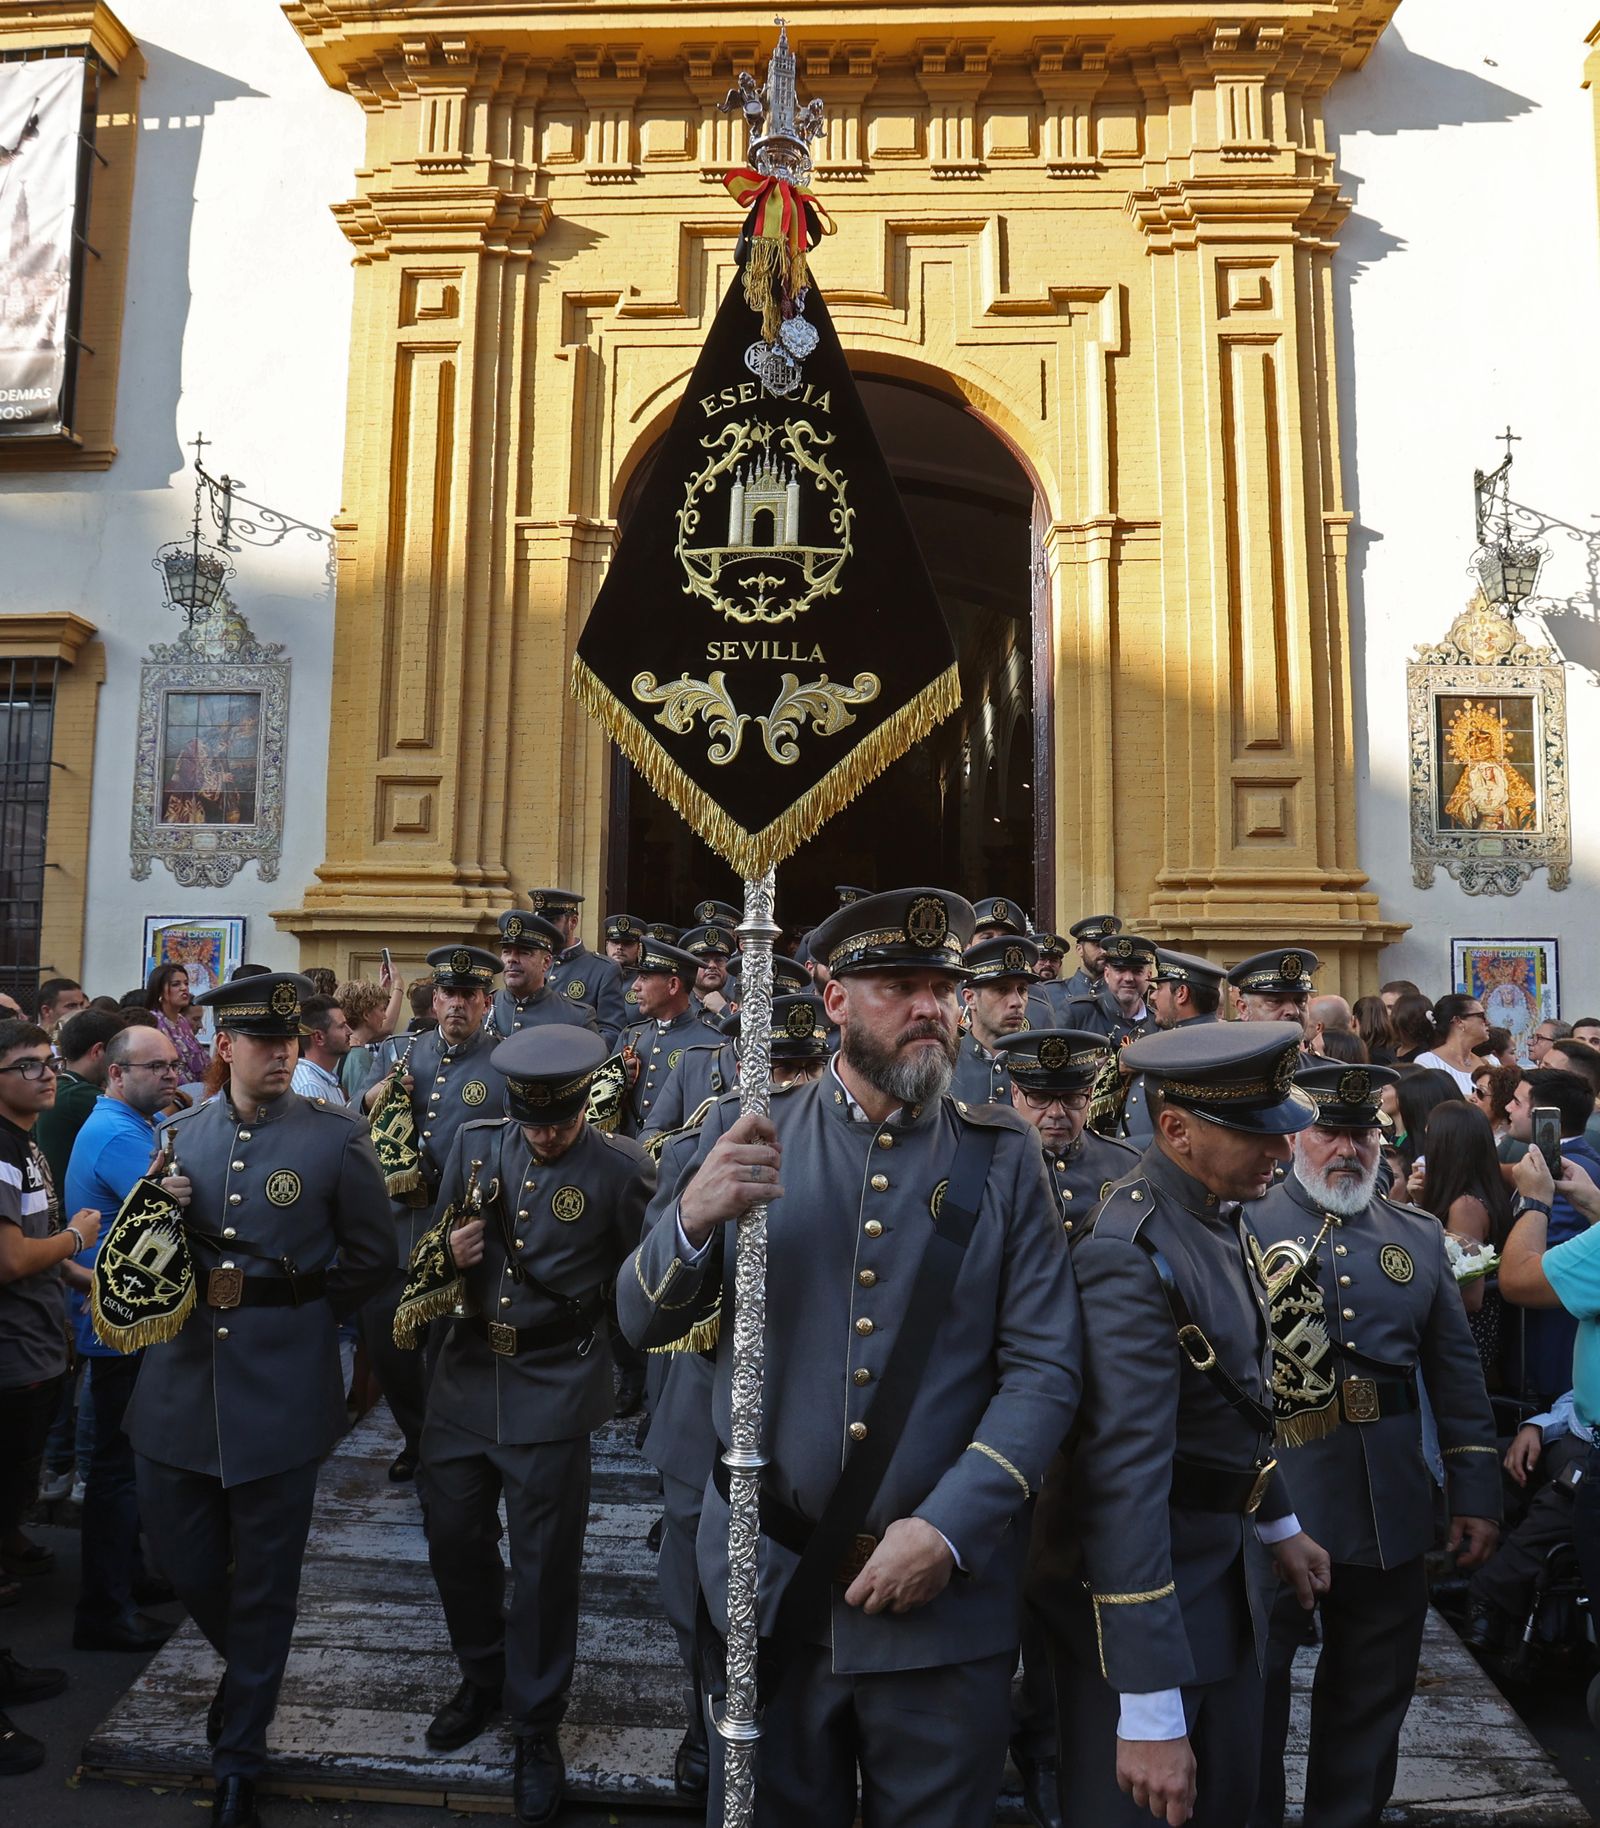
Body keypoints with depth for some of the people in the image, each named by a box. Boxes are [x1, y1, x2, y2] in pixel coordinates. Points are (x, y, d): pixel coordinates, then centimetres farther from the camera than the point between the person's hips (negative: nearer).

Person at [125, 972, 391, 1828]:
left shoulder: (338, 1136, -8)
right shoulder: (179, 1133, 4)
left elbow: (370, 1257, -2)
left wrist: (297, 1312, -3)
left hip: (281, 1381, -4)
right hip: (184, 1371, 4)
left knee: (265, 1576, 8)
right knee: (177, 1539, 15)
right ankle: (249, 1664, 45)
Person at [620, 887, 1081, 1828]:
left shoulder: (1004, 1155, -4)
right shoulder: (751, 1142, -2)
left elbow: (1046, 1369, -7)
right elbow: (644, 1321, -3)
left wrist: (949, 1531, -17)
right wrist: (692, 1219, -23)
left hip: (949, 1598, 0)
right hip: (770, 1585, 1)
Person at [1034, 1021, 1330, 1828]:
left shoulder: (1215, 1211, 1)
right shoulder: (1133, 1251, -28)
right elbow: (1126, 1478, -30)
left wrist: (1278, 1524, 23)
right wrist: (1149, 1711, -27)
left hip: (1224, 1560, 9)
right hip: (1144, 1584, -8)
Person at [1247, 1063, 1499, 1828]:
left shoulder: (1419, 1236, 8)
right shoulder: (1242, 1225, -5)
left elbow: (1457, 1370, 9)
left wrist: (1477, 1492, 8)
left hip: (1390, 1508, 4)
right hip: (1270, 1500, -4)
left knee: (1372, 1693, 18)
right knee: (1253, 1685, 9)